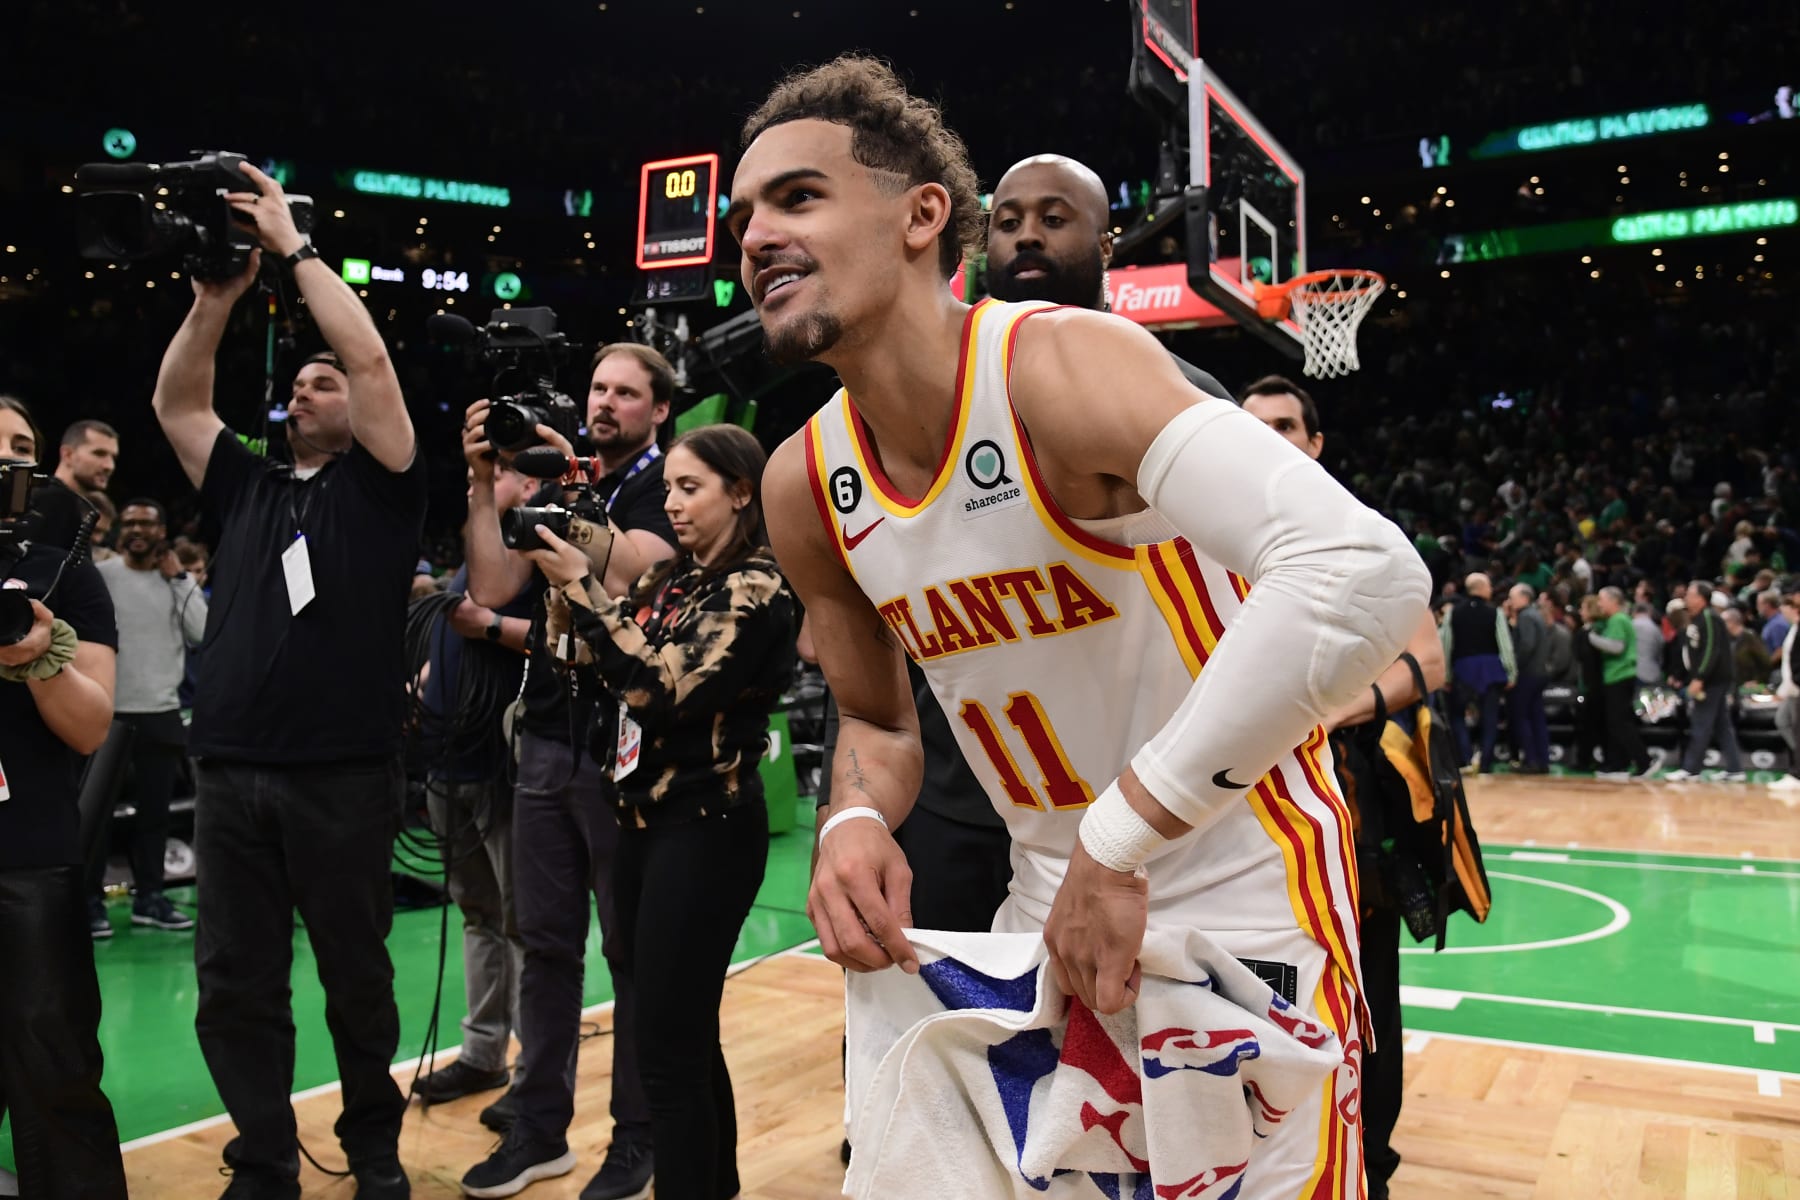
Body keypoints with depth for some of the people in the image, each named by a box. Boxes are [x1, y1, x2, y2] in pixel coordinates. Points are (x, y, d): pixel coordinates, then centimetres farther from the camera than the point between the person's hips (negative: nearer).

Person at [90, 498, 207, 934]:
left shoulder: (178, 581, 10)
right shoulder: (101, 575, -1)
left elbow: (202, 633, -2)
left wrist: (180, 578, -3)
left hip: (163, 713, 4)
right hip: (109, 712, -4)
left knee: (154, 810, 10)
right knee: (97, 808, 2)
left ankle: (149, 896, 19)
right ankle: (91, 900, 10)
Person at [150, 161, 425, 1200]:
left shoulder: (378, 487, 3)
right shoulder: (247, 489, 17)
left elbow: (373, 356, -8)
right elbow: (175, 400, 15)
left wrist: (294, 246, -2)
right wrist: (220, 293, 6)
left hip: (343, 775, -4)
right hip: (231, 774, 5)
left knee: (358, 979, 9)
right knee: (236, 988, 8)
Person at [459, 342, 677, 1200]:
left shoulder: (667, 486, -2)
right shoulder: (555, 481, 14)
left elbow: (628, 574, -20)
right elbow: (493, 587, 4)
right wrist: (484, 481, -3)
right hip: (547, 739, 6)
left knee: (632, 948, 3)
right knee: (546, 940, 11)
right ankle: (539, 1125, 23)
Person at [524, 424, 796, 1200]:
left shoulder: (756, 588, -11)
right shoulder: (670, 580, 13)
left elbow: (665, 686, -21)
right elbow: (593, 661, 12)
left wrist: (580, 586, -18)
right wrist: (561, 585, 0)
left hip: (706, 829, -8)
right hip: (644, 818, 8)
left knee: (668, 1050, -4)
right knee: (684, 1035, 16)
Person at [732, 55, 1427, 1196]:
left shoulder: (1060, 364, -24)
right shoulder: (805, 486, -3)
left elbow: (1369, 576, -39)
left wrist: (1117, 842, -34)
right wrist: (856, 820, -12)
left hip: (1245, 909, -6)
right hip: (1048, 907, 6)